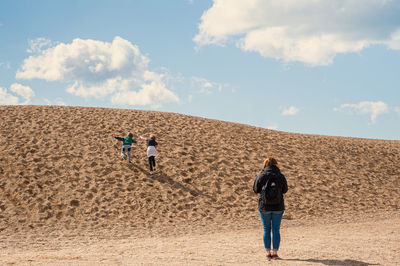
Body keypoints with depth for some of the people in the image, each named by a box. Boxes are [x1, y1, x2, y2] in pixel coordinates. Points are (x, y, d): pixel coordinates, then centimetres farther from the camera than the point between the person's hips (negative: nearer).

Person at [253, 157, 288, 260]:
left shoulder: (260, 176, -9)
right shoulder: (281, 177, -7)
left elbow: (255, 190, 1)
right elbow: (285, 190, 4)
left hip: (264, 207, 0)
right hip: (278, 207, 0)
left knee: (266, 230, 10)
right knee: (276, 230, 9)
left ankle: (268, 253, 10)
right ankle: (275, 253, 9)